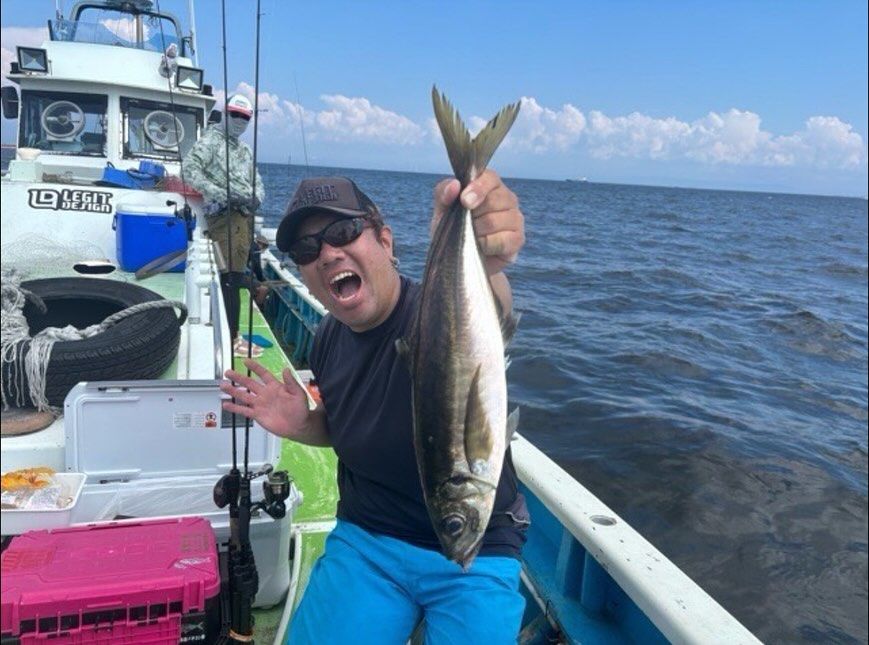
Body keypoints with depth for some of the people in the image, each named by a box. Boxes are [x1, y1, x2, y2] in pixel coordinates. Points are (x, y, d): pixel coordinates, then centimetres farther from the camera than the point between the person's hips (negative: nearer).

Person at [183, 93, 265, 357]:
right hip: (225, 216, -8)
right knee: (231, 278, -11)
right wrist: (220, 194, -22)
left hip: (243, 216, 8)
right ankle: (232, 339, -7)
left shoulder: (245, 150, 25)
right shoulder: (211, 140, 0)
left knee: (235, 276, 12)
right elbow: (190, 169, -13)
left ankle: (230, 332, 22)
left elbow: (257, 181, 22)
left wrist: (256, 198, -2)